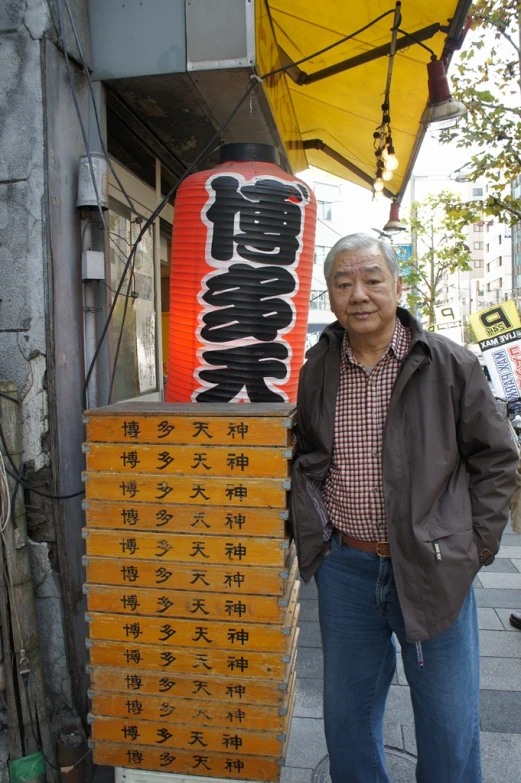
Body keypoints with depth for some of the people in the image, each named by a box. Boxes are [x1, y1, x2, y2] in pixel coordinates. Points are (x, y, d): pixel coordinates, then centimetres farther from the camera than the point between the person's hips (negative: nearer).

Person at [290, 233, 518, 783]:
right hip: (344, 566, 3)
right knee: (346, 714, 20)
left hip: (431, 569, -2)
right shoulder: (317, 371, 2)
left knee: (449, 727, 13)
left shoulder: (450, 365, -6)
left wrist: (476, 546, -4)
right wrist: (311, 529, 5)